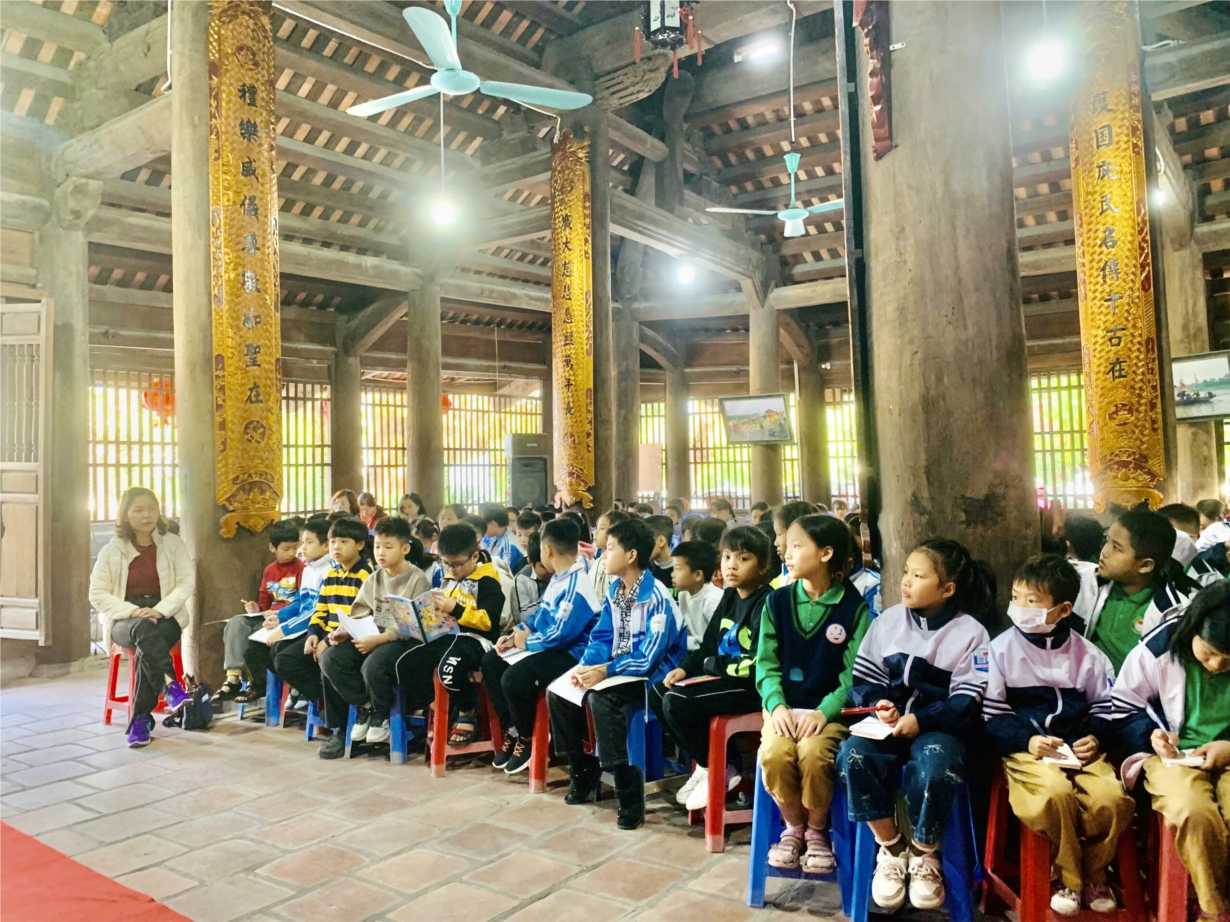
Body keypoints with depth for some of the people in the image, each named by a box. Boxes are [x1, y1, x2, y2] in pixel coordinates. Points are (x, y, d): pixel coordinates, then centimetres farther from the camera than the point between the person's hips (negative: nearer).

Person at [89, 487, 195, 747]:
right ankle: (171, 687, -48)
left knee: (147, 645, -34)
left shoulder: (173, 544, 4)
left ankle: (141, 719, -30)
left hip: (166, 618, 0)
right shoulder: (111, 550, 3)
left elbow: (187, 582, -3)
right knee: (144, 629, -37)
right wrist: (132, 611, -16)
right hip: (125, 621, 0)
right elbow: (97, 594, 1)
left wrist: (159, 610, -19)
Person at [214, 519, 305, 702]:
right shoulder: (269, 571, 15)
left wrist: (278, 613, -21)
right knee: (236, 623, -17)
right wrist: (257, 609, -2)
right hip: (268, 617, 7)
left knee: (254, 632, -28)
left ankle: (257, 682, -10)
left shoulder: (301, 568, -6)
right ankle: (233, 677, -24)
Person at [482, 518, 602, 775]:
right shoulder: (558, 579, 10)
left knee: (514, 677, -29)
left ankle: (527, 738, -4)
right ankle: (512, 729, 12)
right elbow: (539, 614, 19)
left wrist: (526, 641, -13)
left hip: (570, 653, -11)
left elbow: (560, 634, -27)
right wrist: (515, 635, 5)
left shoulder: (576, 587, -23)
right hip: (550, 646, 11)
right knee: (491, 662, 10)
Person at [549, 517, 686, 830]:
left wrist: (605, 671, -27)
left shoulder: (657, 598, -20)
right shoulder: (614, 591, 6)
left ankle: (629, 792, -26)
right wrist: (585, 666, -13)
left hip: (651, 673, -9)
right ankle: (584, 772, 13)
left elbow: (650, 658, -24)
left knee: (601, 697, -34)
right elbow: (601, 638, 6)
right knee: (558, 691, -3)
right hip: (616, 667, 9)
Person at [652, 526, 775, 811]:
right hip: (725, 678, 10)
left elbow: (756, 664, -25)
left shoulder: (766, 603, -18)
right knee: (658, 694, 6)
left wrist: (712, 664, -11)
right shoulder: (729, 596, 9)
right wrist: (684, 668, -2)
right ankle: (705, 763, 11)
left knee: (677, 702, -22)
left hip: (754, 687, -10)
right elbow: (708, 644, 16)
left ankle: (722, 772, -2)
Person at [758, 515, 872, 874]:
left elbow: (854, 672, -6)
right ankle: (794, 827, 4)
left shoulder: (854, 607, -3)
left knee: (814, 752, -31)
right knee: (774, 753, -27)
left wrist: (825, 711, -18)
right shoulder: (777, 602, 5)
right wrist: (776, 705, -11)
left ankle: (817, 831, 0)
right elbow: (766, 662, 4)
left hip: (830, 708, -2)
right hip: (785, 706, 2)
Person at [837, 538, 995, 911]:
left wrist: (920, 721, -21)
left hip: (939, 726, -3)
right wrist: (878, 703, -12)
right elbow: (864, 678, 9)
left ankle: (924, 854, -5)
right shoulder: (887, 621, 6)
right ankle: (891, 849, -6)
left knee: (935, 768, -36)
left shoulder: (970, 633, -3)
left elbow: (966, 704, -8)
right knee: (852, 755, -28)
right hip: (888, 723, 3)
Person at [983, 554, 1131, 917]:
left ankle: (1093, 872, 8)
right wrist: (1027, 740, -16)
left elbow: (1104, 708, 14)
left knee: (1111, 797, -23)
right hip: (1026, 749, -3)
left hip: (1080, 749, 3)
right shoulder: (1002, 649, 0)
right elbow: (991, 715, -2)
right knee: (1056, 791, -31)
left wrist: (1095, 738, -6)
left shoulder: (1087, 655, 9)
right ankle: (1068, 877, -4)